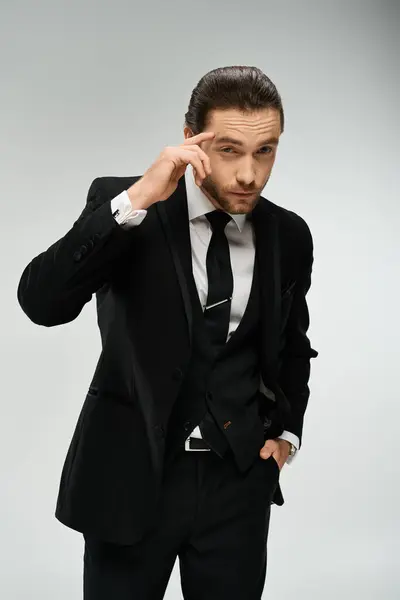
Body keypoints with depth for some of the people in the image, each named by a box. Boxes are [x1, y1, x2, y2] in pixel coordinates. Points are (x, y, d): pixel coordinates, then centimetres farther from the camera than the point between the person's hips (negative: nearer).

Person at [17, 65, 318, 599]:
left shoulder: (289, 235, 1)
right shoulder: (122, 204, -9)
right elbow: (42, 303, -24)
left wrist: (286, 432, 6)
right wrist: (136, 199, -29)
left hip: (239, 480, 3)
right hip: (130, 475, -2)